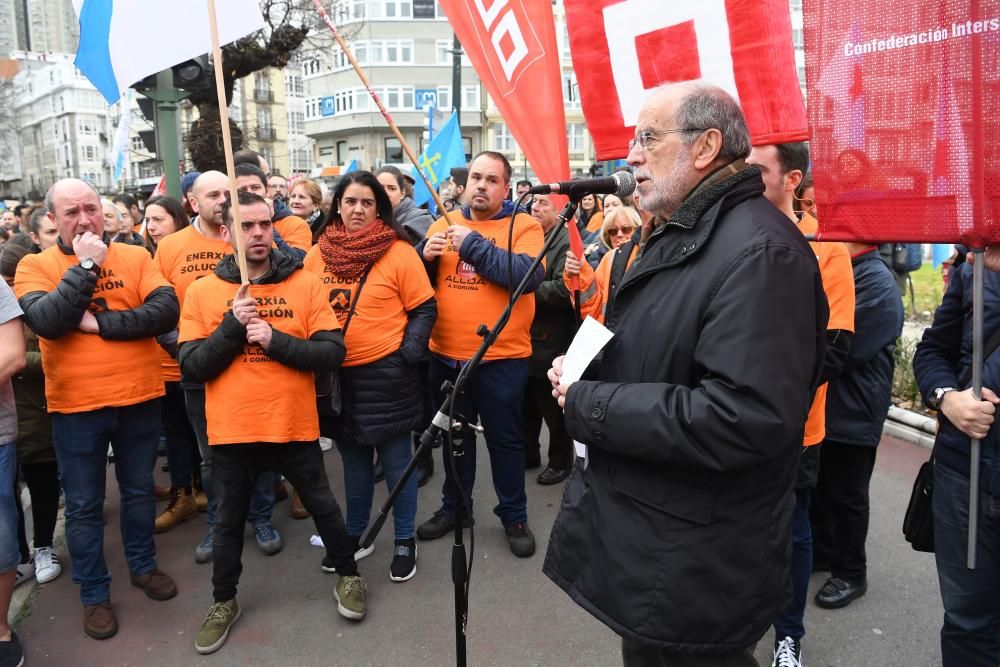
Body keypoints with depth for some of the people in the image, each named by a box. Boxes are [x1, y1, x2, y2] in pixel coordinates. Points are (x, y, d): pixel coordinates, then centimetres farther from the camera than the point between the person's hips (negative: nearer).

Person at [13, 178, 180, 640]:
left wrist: (101, 323, -19)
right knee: (83, 506, 12)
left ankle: (143, 565, 39)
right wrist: (86, 265, -19)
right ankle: (94, 593, 29)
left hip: (139, 399, 1)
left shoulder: (135, 257, -1)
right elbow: (47, 323, -21)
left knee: (139, 490, 18)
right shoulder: (35, 266, -3)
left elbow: (166, 312, -14)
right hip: (76, 407, -1)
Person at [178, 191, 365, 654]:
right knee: (229, 520, 18)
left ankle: (348, 576, 39)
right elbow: (192, 365, -7)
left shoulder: (306, 283, -5)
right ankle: (223, 601, 40)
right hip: (231, 429, 1)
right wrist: (232, 327, -19)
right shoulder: (201, 291, -1)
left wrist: (275, 340, -21)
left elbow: (333, 352, -11)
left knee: (322, 507, 15)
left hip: (295, 425, -1)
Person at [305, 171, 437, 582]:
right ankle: (355, 535, 37)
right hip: (336, 374, 4)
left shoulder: (399, 252, -8)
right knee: (353, 462, 19)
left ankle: (405, 541, 25)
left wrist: (410, 351, -15)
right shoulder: (317, 255, 4)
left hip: (386, 374, -4)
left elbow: (424, 309, -5)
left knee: (396, 462, 8)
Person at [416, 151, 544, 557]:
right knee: (454, 436, 19)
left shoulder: (524, 226, -5)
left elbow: (529, 275, -23)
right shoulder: (443, 224, 8)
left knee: (505, 439, 10)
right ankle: (454, 507, 37)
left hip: (501, 357, -4)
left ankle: (514, 516, 28)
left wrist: (472, 244, -23)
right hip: (445, 355, 4)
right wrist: (424, 255, -13)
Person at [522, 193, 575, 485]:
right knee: (526, 404, 19)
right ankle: (528, 453, 36)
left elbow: (563, 289, -26)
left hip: (550, 342, -7)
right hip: (523, 337, 8)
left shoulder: (567, 242, -13)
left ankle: (560, 461, 25)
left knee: (553, 407, 7)